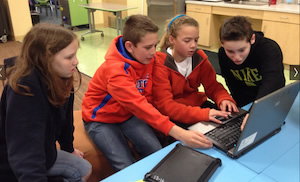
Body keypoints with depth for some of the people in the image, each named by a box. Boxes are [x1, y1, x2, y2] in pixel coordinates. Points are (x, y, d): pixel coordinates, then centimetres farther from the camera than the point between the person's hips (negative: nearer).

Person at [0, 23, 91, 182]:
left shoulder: (60, 79, -9)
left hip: (44, 154, 8)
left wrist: (69, 148, 19)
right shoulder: (25, 89, -34)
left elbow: (64, 117, 7)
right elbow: (24, 155, -41)